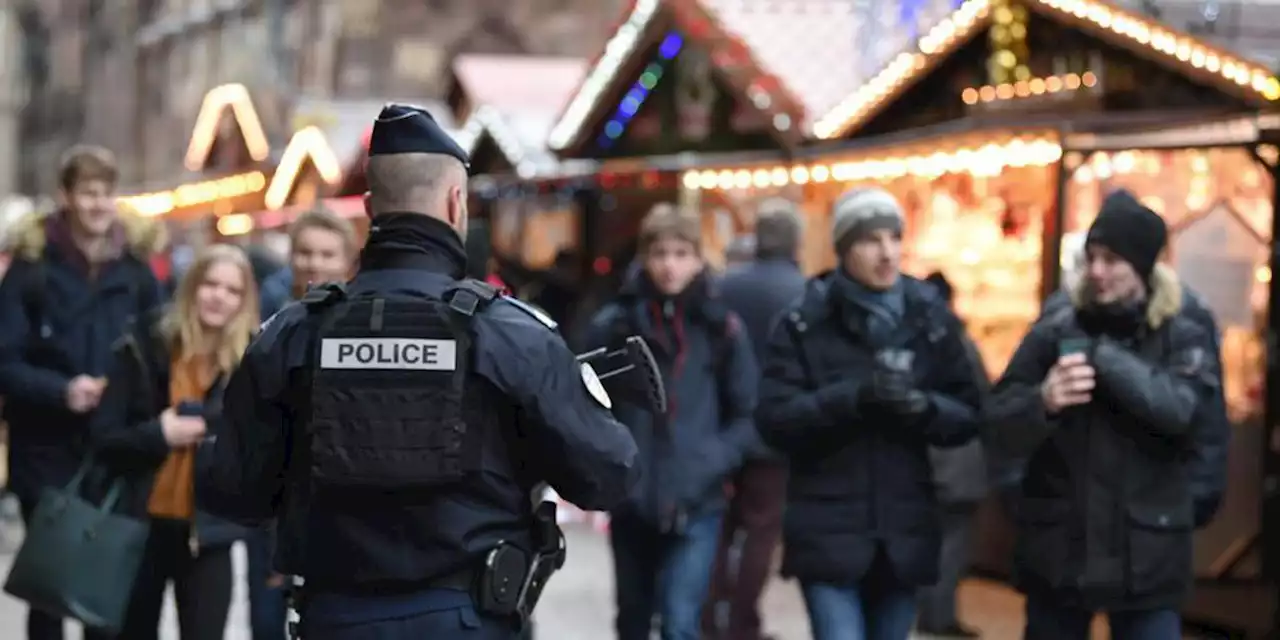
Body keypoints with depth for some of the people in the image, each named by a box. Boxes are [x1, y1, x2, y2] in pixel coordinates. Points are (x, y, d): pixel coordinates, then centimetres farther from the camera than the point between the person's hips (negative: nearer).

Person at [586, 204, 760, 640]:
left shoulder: (721, 328, -2)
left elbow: (748, 418, 1)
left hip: (696, 506, -2)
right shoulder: (613, 324, -2)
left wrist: (708, 466, -13)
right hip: (630, 503, 2)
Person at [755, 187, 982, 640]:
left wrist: (923, 407, -17)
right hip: (828, 531, -3)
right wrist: (853, 396, -24)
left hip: (904, 532, 3)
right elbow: (775, 419, -10)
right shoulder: (804, 323, -3)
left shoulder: (931, 319, 5)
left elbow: (968, 417, 5)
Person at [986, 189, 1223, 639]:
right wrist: (1041, 402, -25)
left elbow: (1187, 409, -20)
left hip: (1146, 556, -1)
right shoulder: (1054, 332, 2)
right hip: (1057, 551, 1)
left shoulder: (1183, 338, 0)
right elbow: (998, 430, -3)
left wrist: (1102, 354, -22)